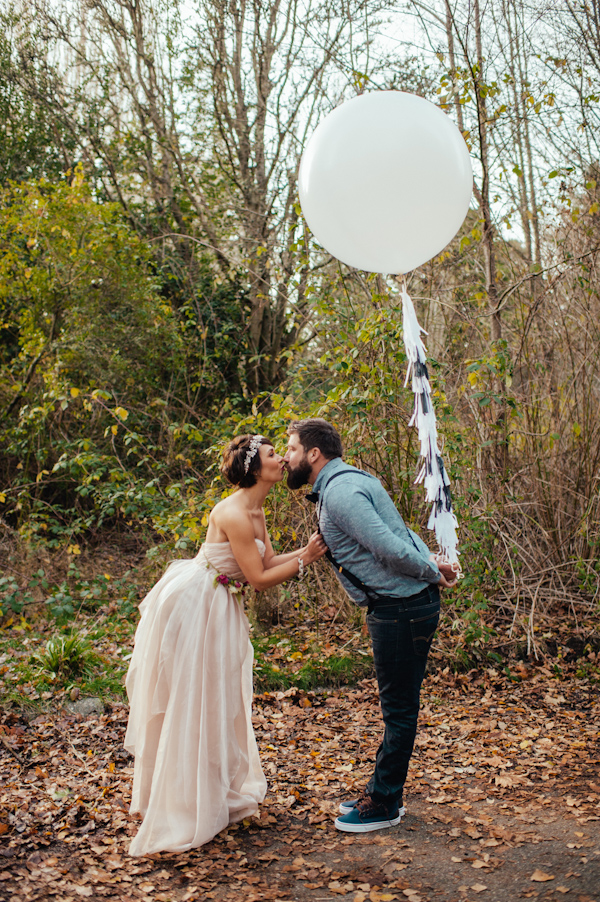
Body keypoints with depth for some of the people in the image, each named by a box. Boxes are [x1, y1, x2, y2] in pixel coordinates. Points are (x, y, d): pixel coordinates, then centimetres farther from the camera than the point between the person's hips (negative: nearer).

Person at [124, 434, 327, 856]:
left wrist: (309, 549, -4)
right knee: (189, 699, -1)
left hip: (218, 605, 10)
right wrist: (304, 560, -12)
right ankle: (182, 807, 12)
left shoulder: (256, 511, 6)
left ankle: (216, 794, 32)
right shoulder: (234, 514, -23)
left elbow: (269, 560, 7)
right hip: (193, 602, -10)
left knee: (219, 698, 17)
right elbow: (260, 577, -20)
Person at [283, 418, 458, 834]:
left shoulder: (340, 492, -18)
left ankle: (384, 804, 14)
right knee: (397, 705, 18)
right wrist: (433, 563, 3)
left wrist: (431, 574, -10)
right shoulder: (344, 484, 16)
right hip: (402, 606, 10)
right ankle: (384, 791, 30)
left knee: (399, 707, 2)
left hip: (401, 609, -10)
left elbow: (389, 547, -24)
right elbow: (401, 532, 15)